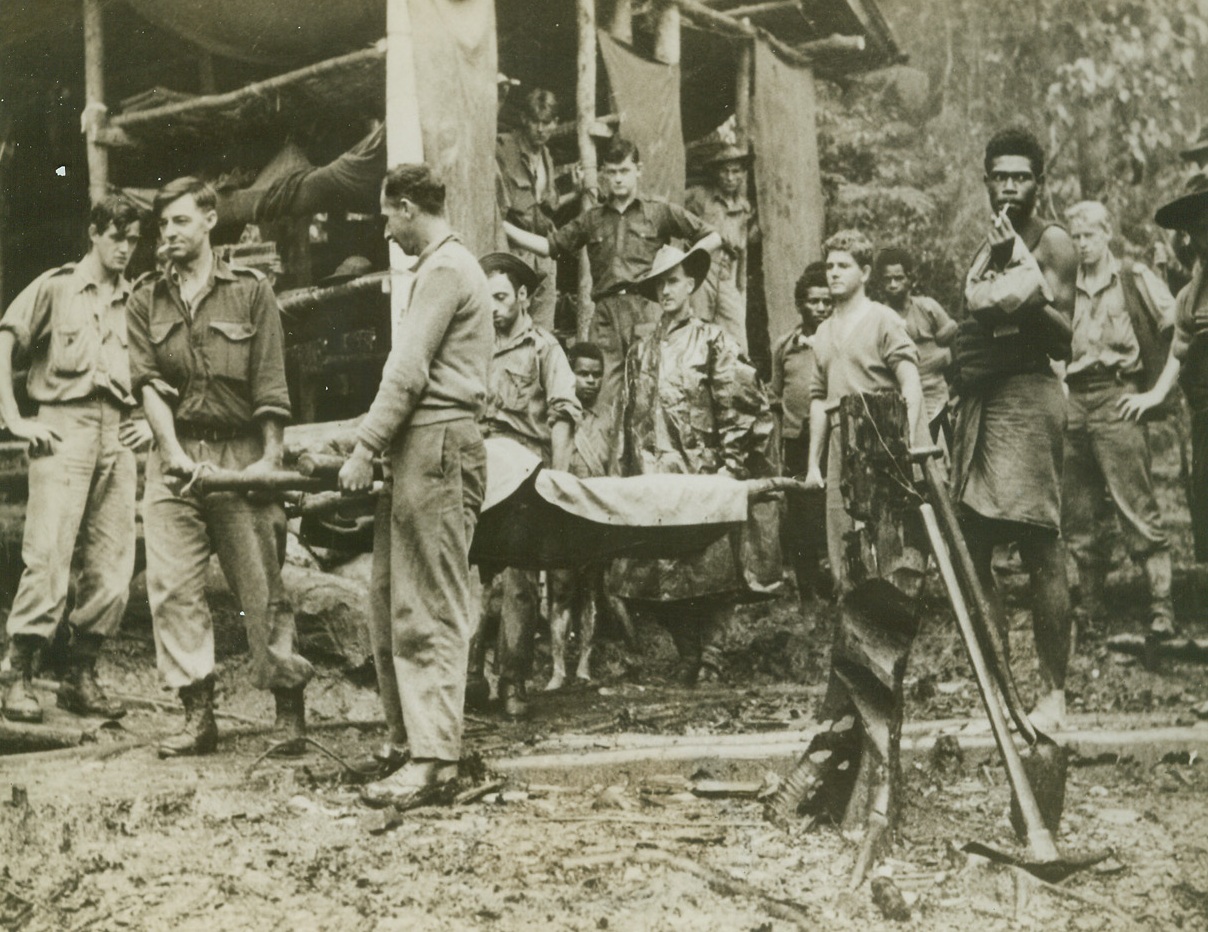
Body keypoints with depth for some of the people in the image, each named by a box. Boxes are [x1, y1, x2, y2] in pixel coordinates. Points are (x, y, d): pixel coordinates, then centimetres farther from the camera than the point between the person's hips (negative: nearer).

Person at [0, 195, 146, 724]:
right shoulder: (56, 287, 4)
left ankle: (81, 679, 14)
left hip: (117, 436, 5)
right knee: (48, 559, -10)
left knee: (112, 567, 3)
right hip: (64, 428, -4)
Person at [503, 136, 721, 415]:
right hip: (606, 315, 3)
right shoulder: (592, 219, 20)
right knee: (604, 397, -5)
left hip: (646, 310, -3)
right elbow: (548, 246, 19)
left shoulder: (659, 211, 10)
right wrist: (501, 225, 11)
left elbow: (713, 237, 11)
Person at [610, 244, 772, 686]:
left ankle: (710, 655, 2)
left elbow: (747, 407, -1)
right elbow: (627, 418, 18)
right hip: (650, 479, 4)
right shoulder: (640, 352, 18)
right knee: (652, 573, 0)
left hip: (701, 479, -4)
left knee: (710, 569, -7)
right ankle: (688, 654, 13)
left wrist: (730, 464, -6)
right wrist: (619, 473, 11)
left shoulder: (712, 342, 4)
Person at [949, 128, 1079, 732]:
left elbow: (1063, 342, -7)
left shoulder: (1052, 243, 0)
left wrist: (1031, 288, -20)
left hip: (1026, 396, -7)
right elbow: (974, 315, 12)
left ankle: (1053, 695, -7)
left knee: (1040, 551, -9)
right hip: (976, 400, 7)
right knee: (971, 549, 3)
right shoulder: (987, 246, 22)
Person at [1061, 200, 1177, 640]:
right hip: (1074, 400, 5)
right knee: (1077, 516, 6)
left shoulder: (1134, 278, 3)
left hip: (1117, 400, -5)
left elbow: (1177, 327, -3)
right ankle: (1092, 609, 15)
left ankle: (1162, 608, -10)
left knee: (1136, 508, -12)